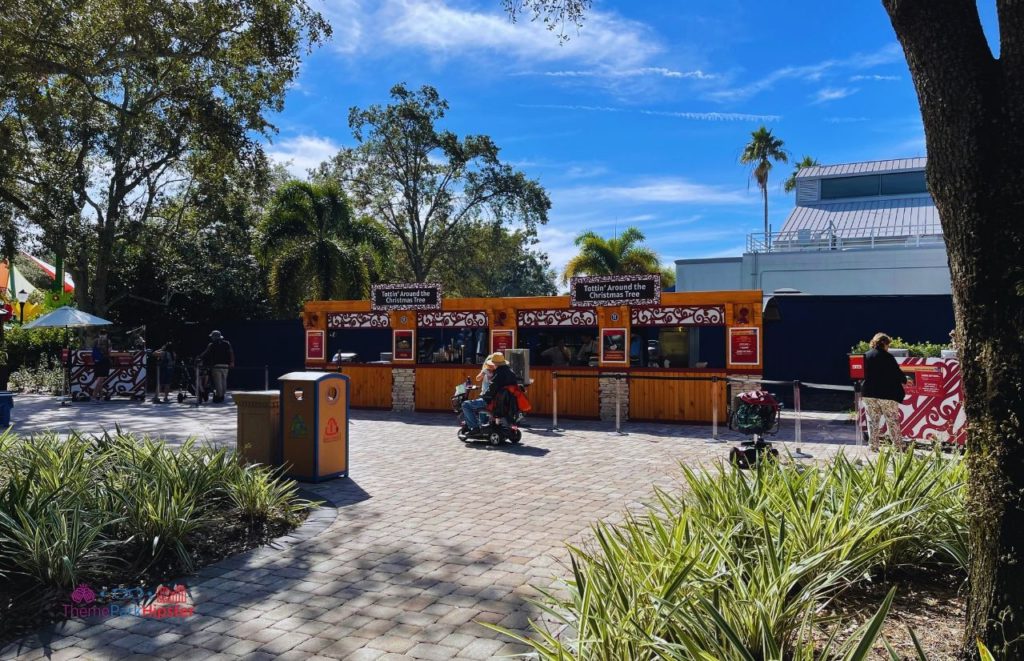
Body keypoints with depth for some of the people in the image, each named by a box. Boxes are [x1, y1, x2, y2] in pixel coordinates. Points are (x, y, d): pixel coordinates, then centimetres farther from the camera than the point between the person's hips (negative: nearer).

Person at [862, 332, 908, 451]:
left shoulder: (866, 356, 5)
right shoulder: (887, 357, -10)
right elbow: (897, 373, -6)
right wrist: (904, 379, 13)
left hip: (869, 394, 4)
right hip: (887, 394, -4)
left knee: (873, 421, 10)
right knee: (892, 421, 5)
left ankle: (873, 446, 9)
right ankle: (898, 446, 9)